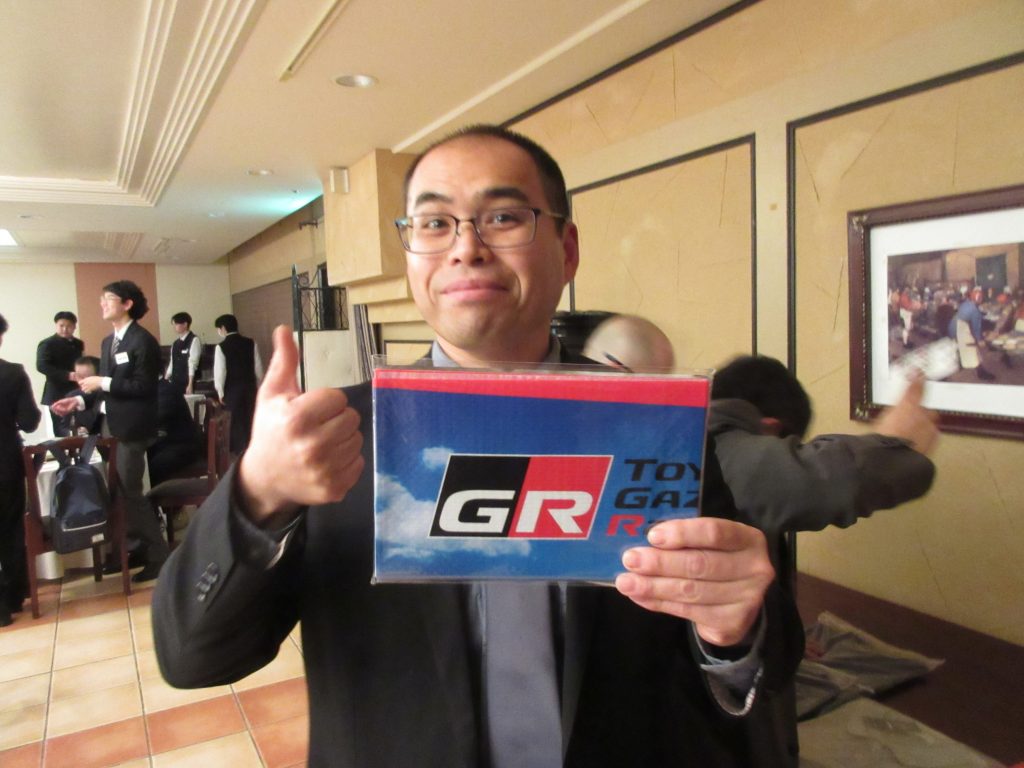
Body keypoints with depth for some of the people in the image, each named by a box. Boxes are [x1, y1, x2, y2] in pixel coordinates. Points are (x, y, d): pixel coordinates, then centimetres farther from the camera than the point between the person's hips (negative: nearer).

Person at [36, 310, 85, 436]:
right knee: (64, 433, -6)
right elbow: (41, 366, -17)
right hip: (58, 394, -6)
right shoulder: (47, 344, -5)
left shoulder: (78, 344, 14)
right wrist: (67, 375, -26)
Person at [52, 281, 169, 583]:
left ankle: (158, 556, 10)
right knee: (116, 490, 13)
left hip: (131, 427, -8)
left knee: (130, 491, -2)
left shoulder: (142, 340, -12)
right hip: (109, 424, 8)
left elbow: (144, 386, -18)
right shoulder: (108, 342, 15)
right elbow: (106, 386, 15)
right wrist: (79, 400, 2)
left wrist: (103, 383, -18)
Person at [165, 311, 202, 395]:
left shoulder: (194, 340, -8)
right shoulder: (176, 343, 13)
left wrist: (190, 385, -18)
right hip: (174, 382, 7)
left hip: (186, 383, -7)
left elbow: (192, 364, -14)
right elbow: (172, 363, 15)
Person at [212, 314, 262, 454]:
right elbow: (258, 368, 2)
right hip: (250, 387, 3)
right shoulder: (251, 343, 0)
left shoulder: (221, 347, -9)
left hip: (232, 389, -3)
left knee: (236, 421, 7)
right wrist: (258, 387, 12)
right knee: (250, 420, 11)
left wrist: (220, 392, 1)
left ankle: (240, 451, 11)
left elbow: (220, 372, -10)